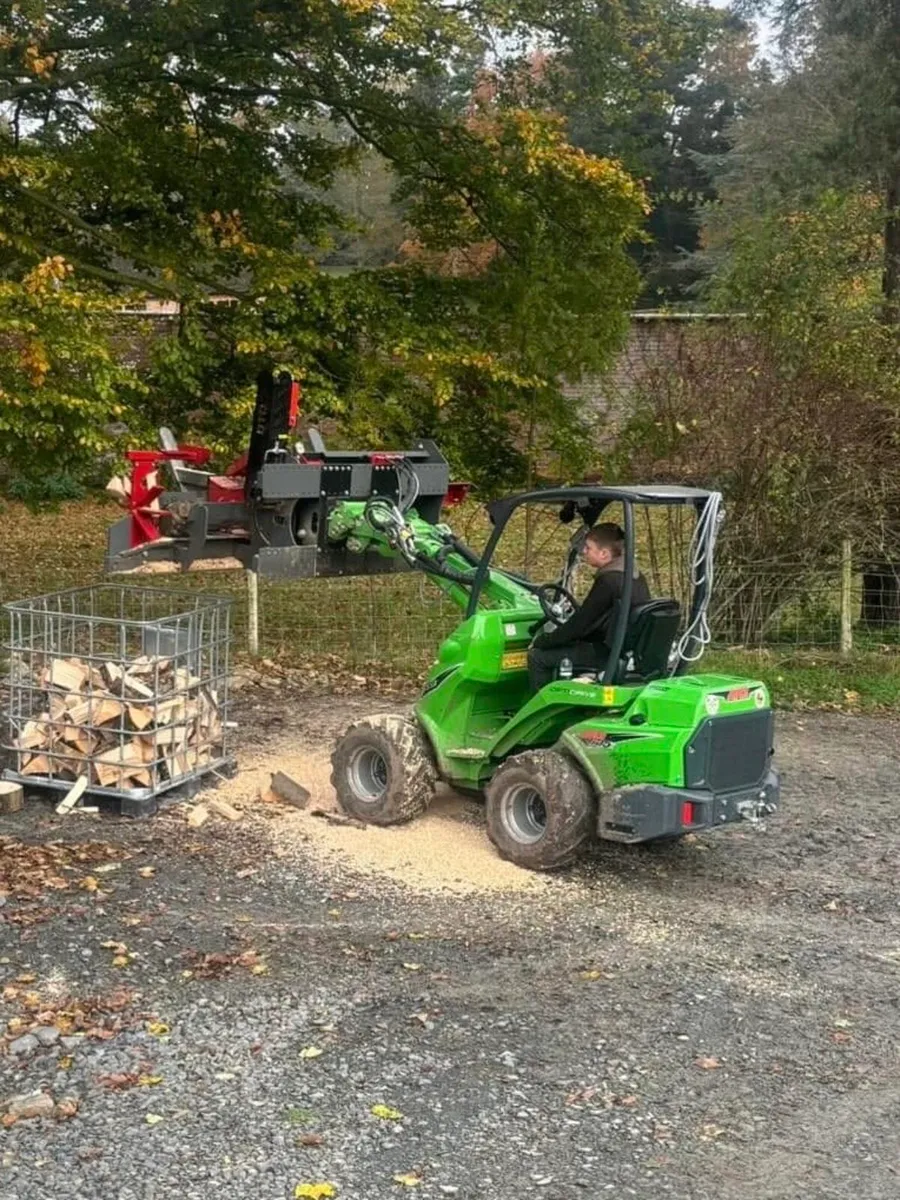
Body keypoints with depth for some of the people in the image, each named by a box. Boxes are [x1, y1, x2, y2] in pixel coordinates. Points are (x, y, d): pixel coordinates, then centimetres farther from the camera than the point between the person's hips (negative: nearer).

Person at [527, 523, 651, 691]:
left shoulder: (609, 581, -20)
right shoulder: (634, 576, 10)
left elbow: (581, 623, -16)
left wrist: (541, 641, -4)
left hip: (610, 653, -10)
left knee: (538, 656, -7)